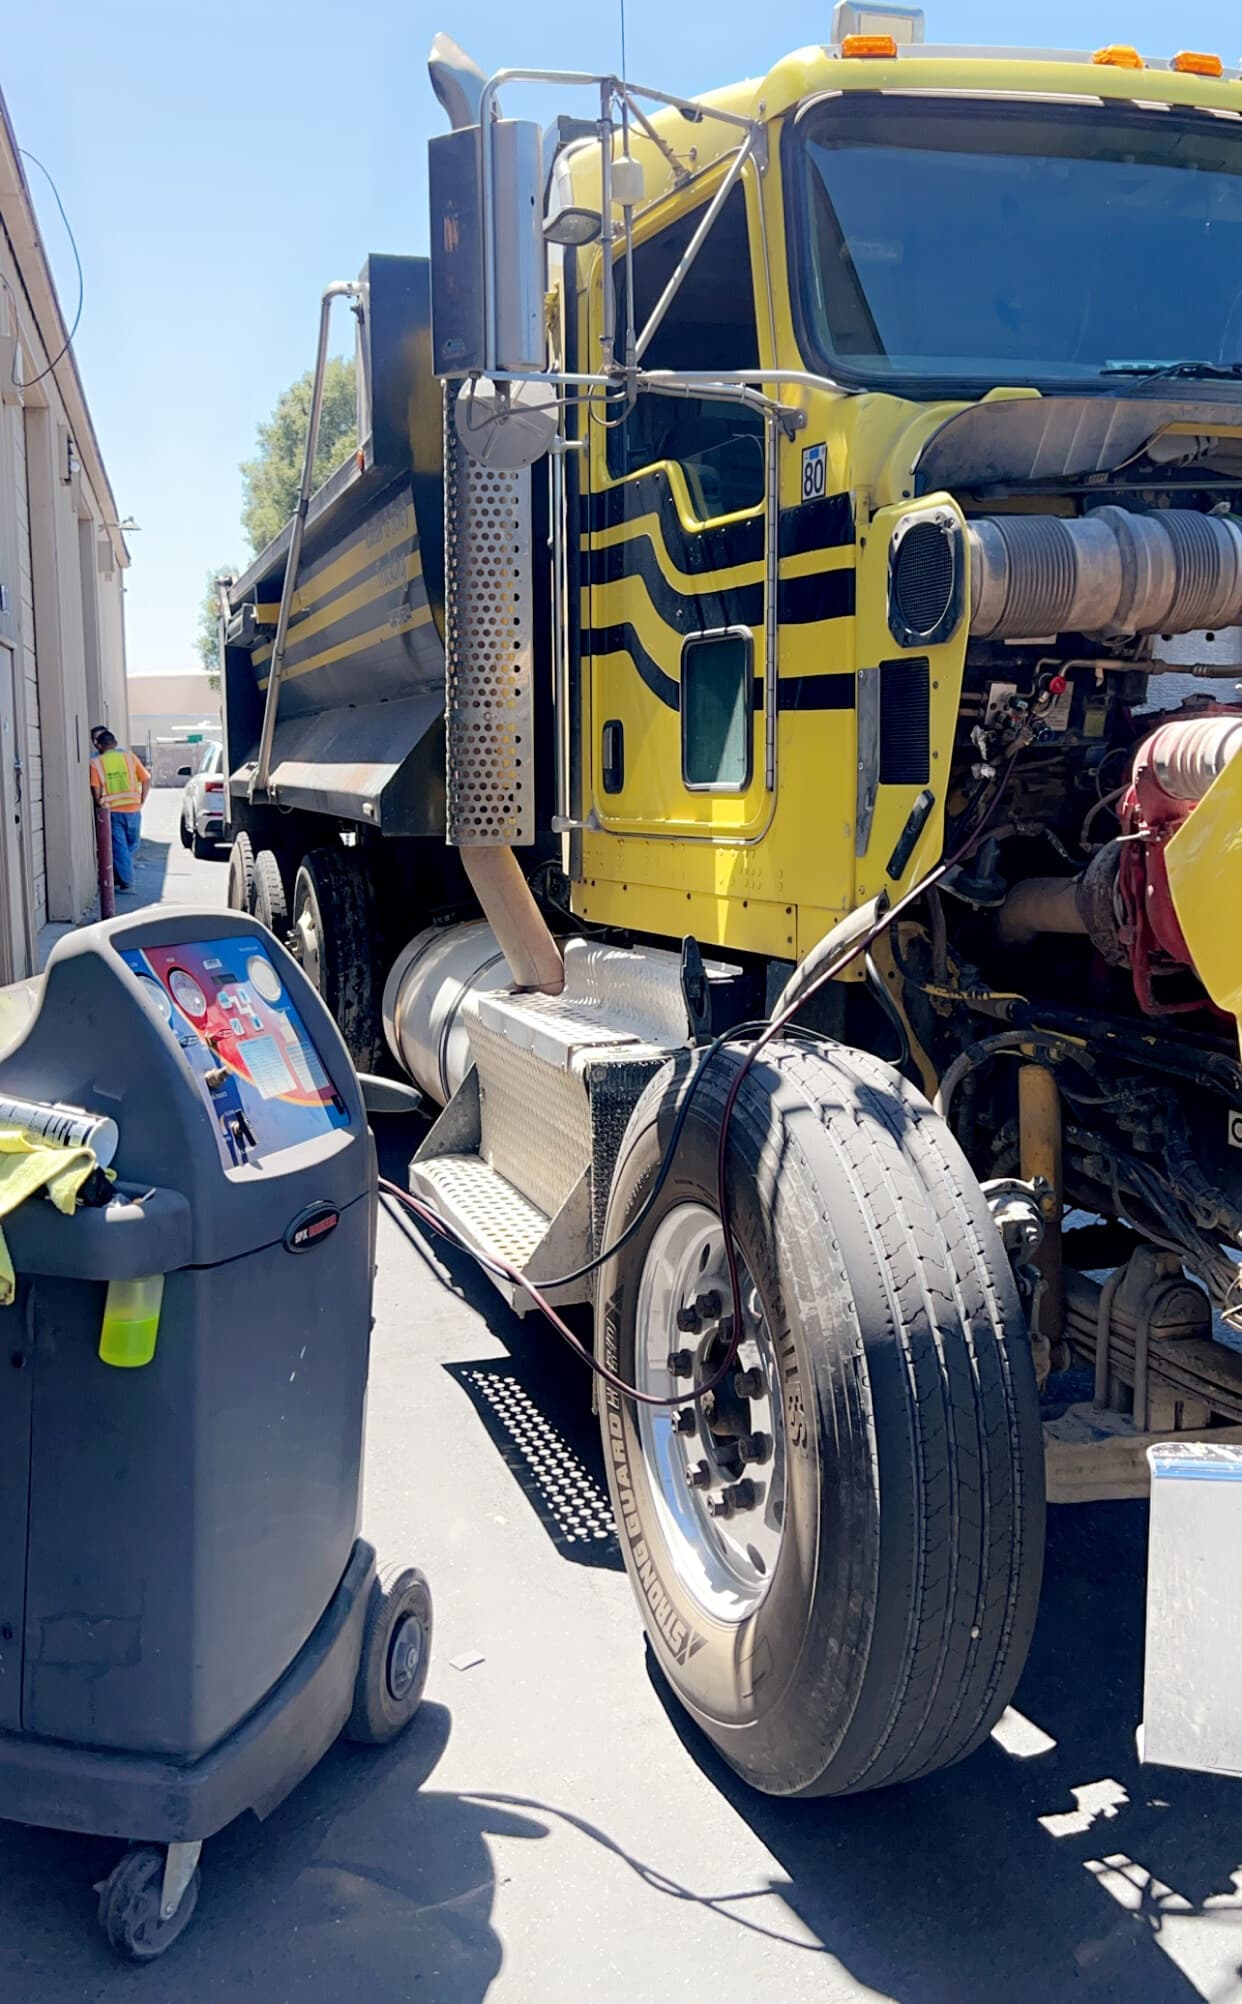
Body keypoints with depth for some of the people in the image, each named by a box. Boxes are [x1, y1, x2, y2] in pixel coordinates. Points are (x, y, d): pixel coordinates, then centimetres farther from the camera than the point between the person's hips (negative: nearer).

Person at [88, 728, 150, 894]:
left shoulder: (96, 763, -1)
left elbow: (96, 790, -9)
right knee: (132, 846, 17)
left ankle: (126, 883, 1)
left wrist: (102, 806, 5)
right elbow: (146, 781, 1)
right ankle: (120, 877, 21)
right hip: (133, 809, 1)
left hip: (111, 810, -1)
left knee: (119, 848, 3)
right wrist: (140, 802, 7)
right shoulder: (130, 757, 4)